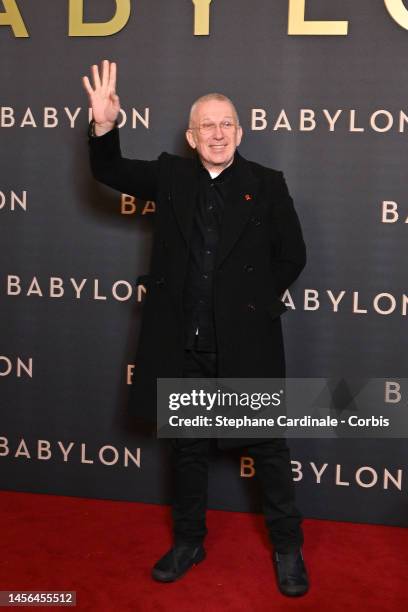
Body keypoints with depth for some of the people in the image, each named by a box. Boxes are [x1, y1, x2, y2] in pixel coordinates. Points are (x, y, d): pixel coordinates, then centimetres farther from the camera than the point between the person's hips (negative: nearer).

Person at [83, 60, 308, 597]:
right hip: (184, 344, 3)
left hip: (245, 342, -2)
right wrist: (104, 125, -11)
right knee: (188, 447, 16)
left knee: (268, 447, 9)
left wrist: (257, 300, 0)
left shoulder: (267, 184, -1)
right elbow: (109, 171, 7)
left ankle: (287, 546, 27)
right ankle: (189, 541, 35)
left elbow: (292, 255, 4)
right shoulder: (171, 176, 6)